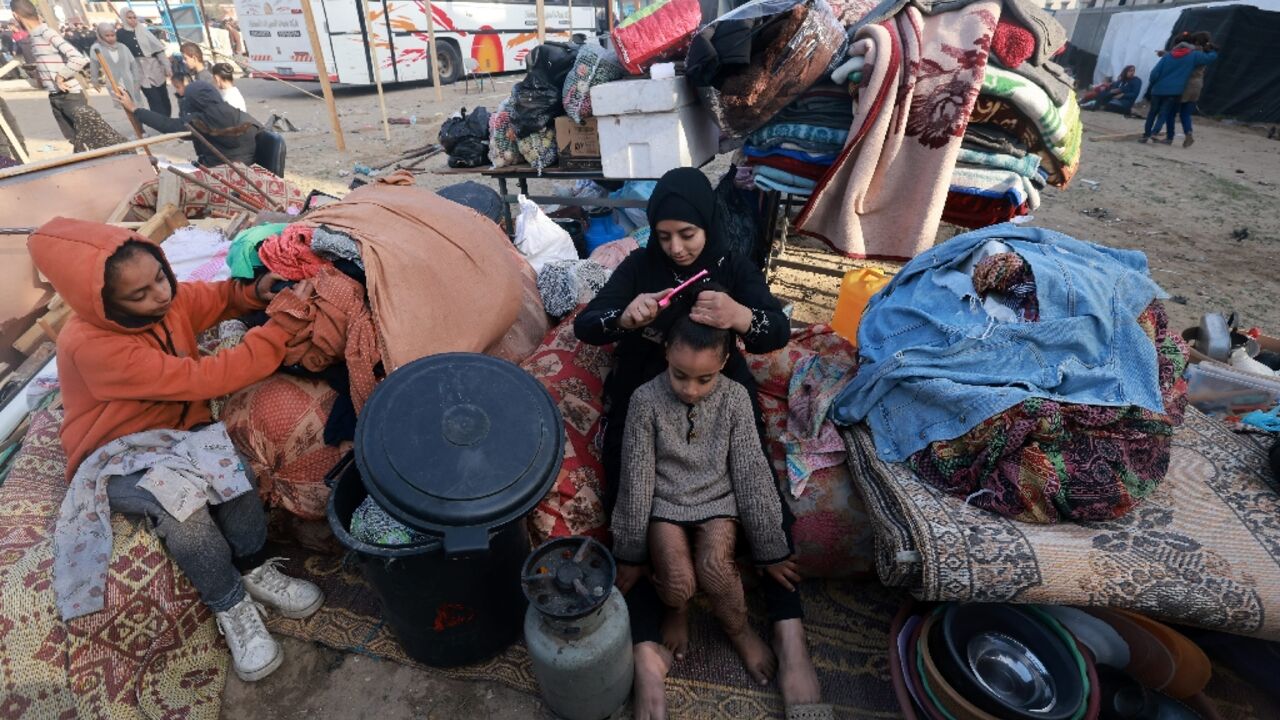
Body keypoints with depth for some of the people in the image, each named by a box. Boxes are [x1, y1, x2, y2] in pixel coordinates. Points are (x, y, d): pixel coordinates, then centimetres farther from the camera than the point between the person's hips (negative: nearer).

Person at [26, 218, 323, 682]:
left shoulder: (165, 298, -11)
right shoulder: (90, 347, -28)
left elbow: (219, 298, 10)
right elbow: (204, 379, -32)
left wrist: (258, 291, -14)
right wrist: (281, 327, -35)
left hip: (178, 435, 5)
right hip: (119, 458, -4)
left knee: (227, 462, -29)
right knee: (178, 492, -35)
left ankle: (255, 570, -8)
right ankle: (231, 605, -14)